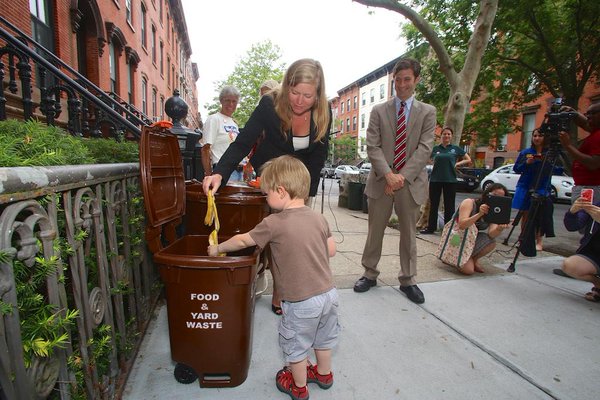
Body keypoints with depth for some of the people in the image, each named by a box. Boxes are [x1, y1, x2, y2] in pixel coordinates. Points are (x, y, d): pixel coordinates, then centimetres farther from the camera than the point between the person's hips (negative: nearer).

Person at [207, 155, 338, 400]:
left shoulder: (274, 223, -20)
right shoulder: (318, 218, -5)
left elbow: (243, 240, -7)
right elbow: (331, 251, 3)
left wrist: (218, 248, 10)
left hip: (301, 302, -6)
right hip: (328, 292, 6)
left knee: (296, 345, 21)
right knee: (322, 338, 29)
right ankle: (324, 374, 52)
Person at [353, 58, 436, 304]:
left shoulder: (427, 112, 7)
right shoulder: (378, 111, 7)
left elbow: (424, 148, -4)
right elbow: (372, 147, -3)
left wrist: (403, 176, -16)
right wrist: (388, 174, -16)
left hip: (411, 182, 1)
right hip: (381, 180, 0)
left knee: (409, 233, 10)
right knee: (375, 230, 8)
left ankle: (407, 280, 25)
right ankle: (370, 274, 25)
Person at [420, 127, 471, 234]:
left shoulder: (456, 149, 6)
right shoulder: (435, 148, 8)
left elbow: (469, 160, 13)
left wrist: (457, 163, -1)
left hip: (450, 180, -1)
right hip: (435, 179, 1)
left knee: (449, 205, 4)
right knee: (433, 204, 6)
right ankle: (431, 227, 14)